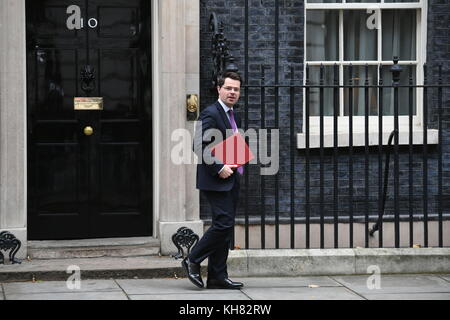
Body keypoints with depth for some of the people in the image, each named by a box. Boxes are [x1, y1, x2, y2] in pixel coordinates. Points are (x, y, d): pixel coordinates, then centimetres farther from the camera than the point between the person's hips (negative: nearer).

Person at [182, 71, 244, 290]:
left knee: (225, 227, 8)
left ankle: (217, 277, 10)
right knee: (223, 223, -15)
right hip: (216, 181, -9)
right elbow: (199, 146, -19)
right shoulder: (210, 114, -11)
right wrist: (219, 168, -21)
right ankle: (192, 261, -1)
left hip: (231, 180, 9)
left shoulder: (234, 116, 19)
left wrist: (237, 164, 11)